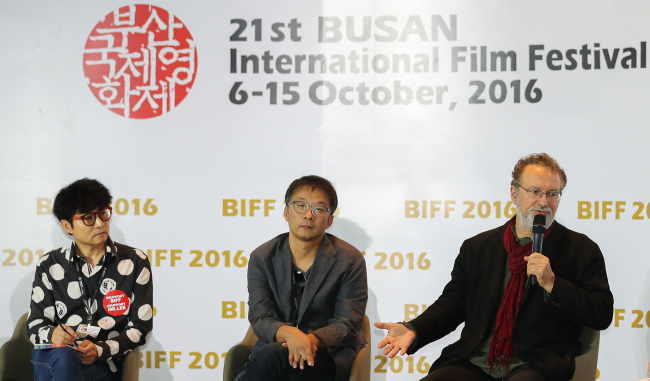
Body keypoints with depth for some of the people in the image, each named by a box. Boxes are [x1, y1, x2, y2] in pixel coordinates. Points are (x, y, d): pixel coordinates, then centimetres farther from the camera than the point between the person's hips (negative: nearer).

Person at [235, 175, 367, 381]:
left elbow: (347, 325, -5)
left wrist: (312, 339, -27)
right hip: (275, 346, 2)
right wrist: (288, 333, -27)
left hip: (329, 352, -2)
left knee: (270, 358, -35)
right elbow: (260, 317, -2)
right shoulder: (262, 258, 6)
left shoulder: (350, 261, 0)